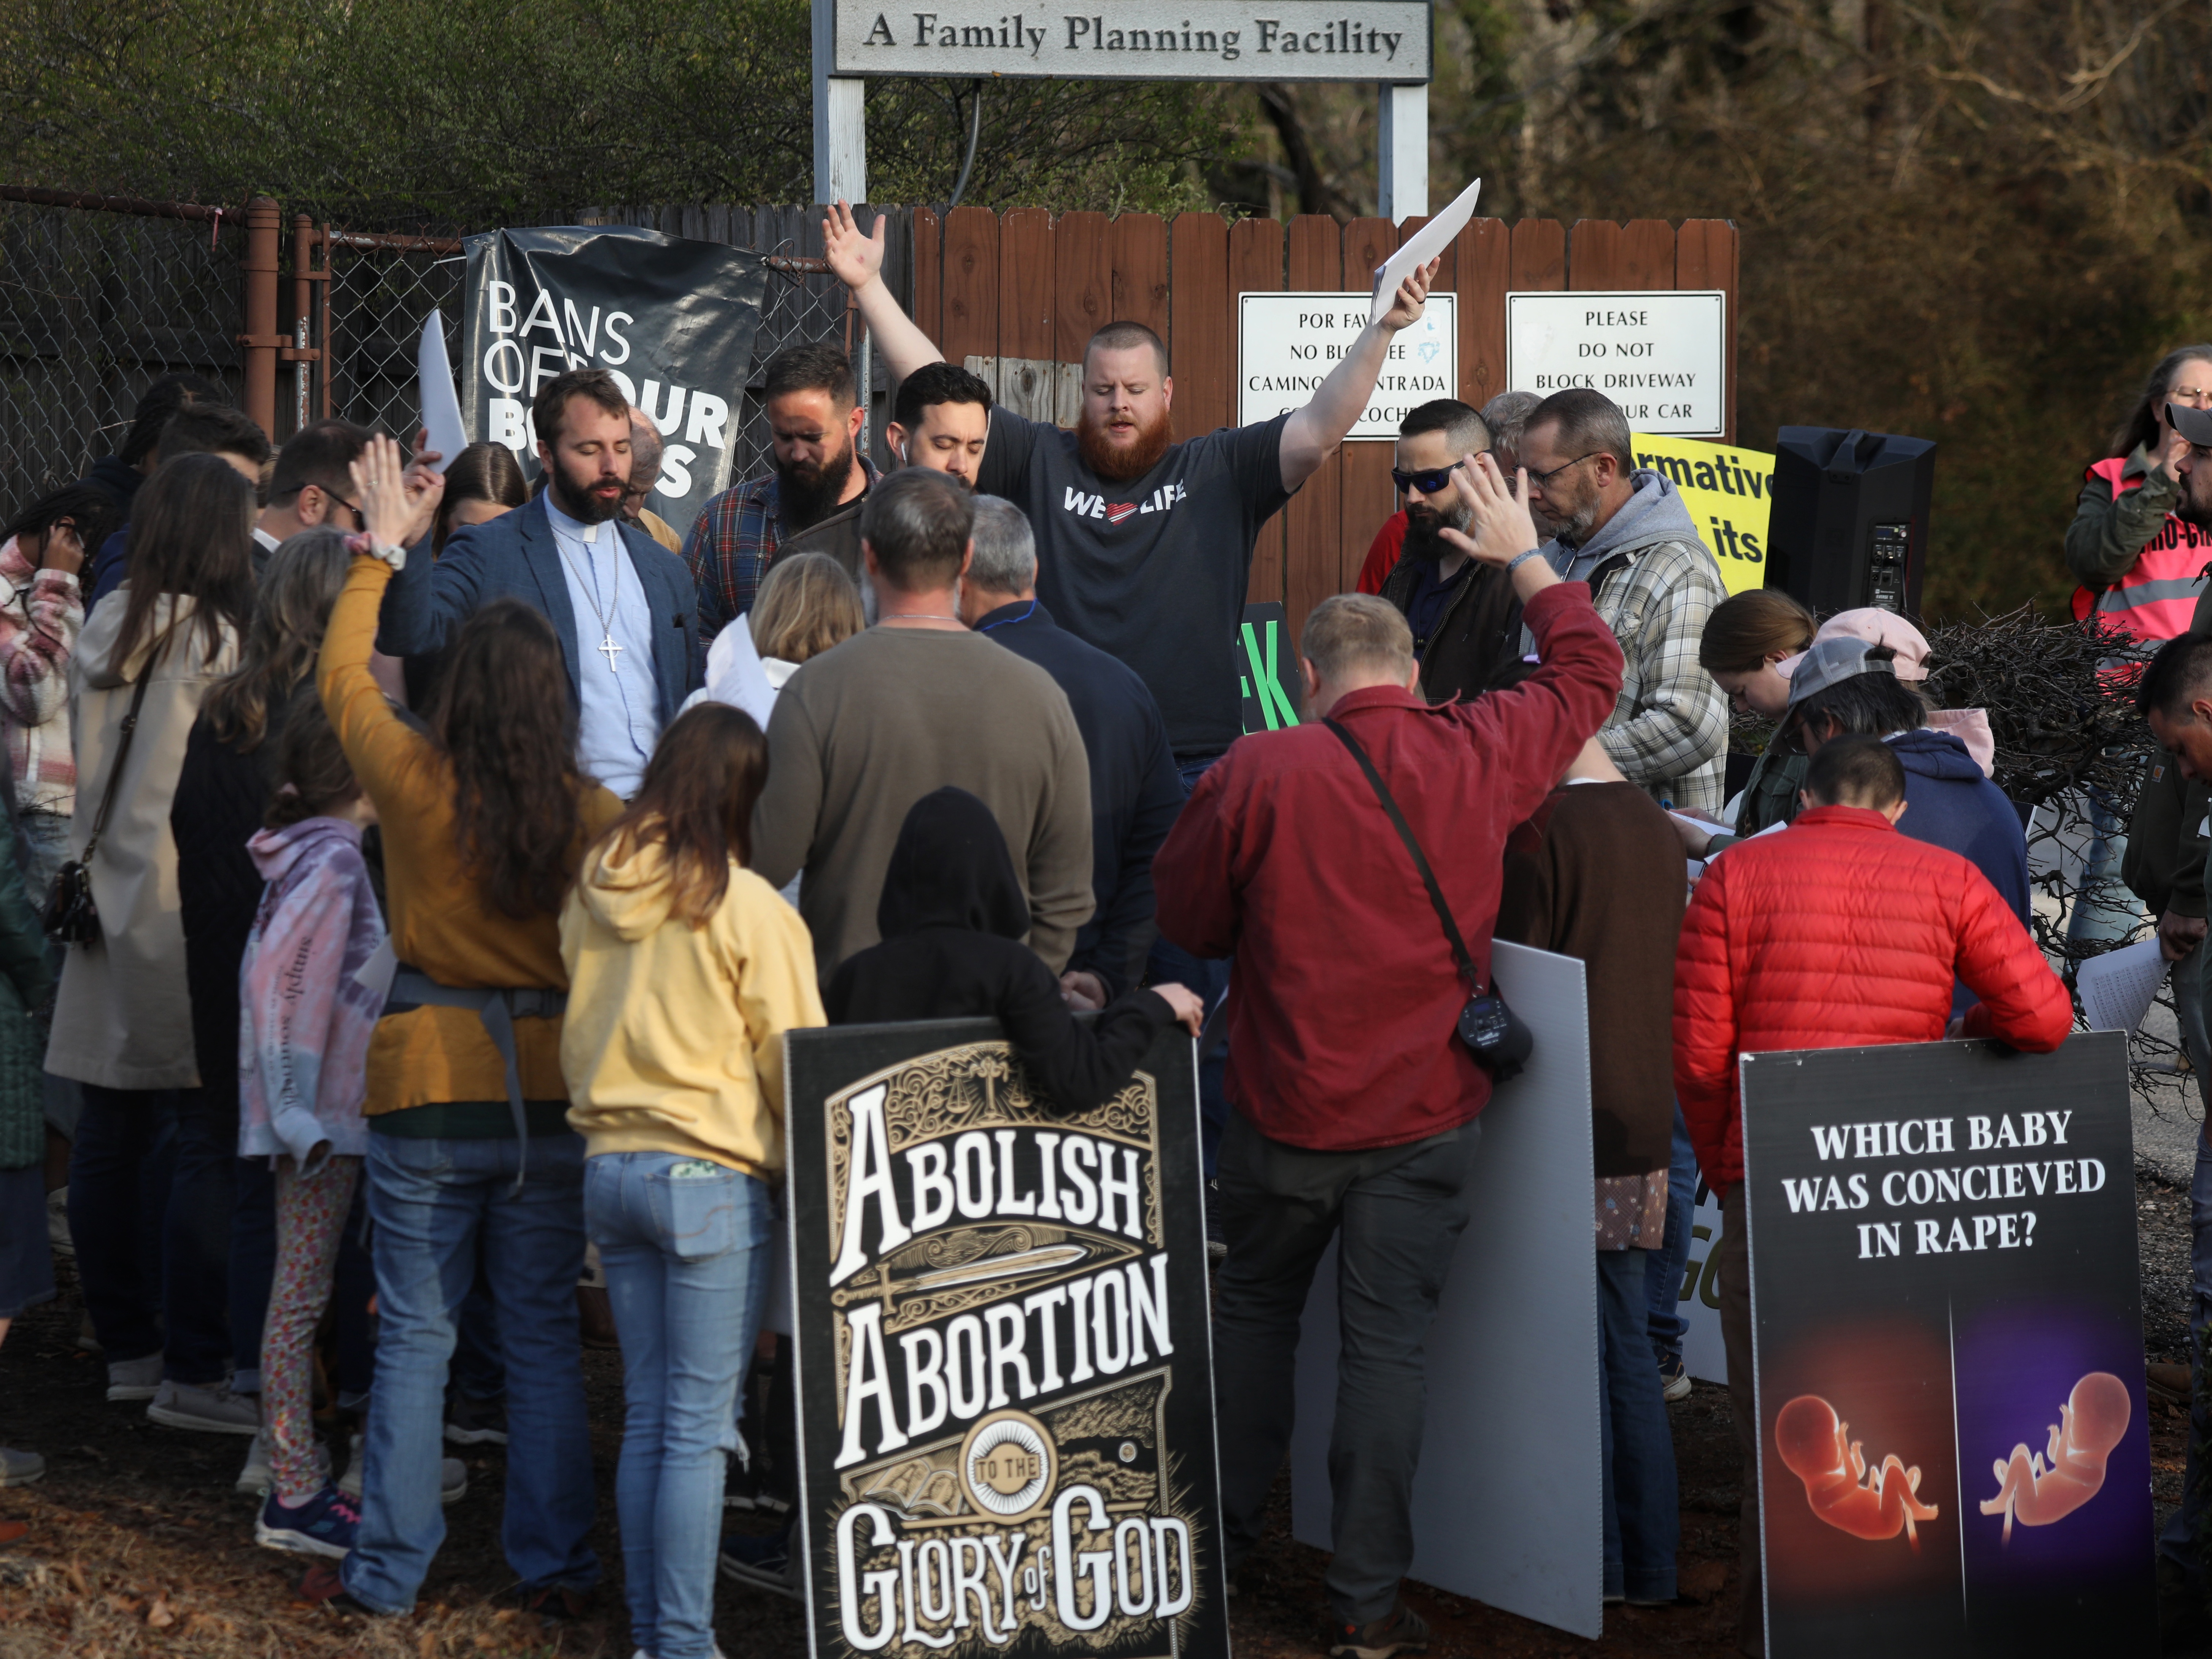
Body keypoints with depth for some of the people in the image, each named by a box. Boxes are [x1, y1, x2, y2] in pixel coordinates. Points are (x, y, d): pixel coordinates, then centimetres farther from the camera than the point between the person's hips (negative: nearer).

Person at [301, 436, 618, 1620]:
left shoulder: (413, 784, -9)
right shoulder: (594, 816, -8)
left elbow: (342, 677, 10)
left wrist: (382, 549, 21)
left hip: (428, 1085, -1)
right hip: (552, 1088, 1)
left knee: (414, 1335, 5)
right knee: (544, 1335, 10)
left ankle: (387, 1572, 10)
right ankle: (555, 1565, 14)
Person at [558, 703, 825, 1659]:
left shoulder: (590, 896, 5)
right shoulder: (745, 907, -11)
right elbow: (793, 1056, -7)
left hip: (608, 1171, 6)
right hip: (710, 1178, -6)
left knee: (646, 1419, 12)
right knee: (699, 1427, -2)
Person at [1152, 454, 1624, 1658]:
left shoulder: (1256, 774, -11)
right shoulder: (1478, 757, -4)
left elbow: (1187, 917, 0)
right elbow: (1588, 667, 14)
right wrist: (1521, 556, 27)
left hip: (1285, 1105, 0)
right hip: (1428, 1110, 1)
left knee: (1253, 1309, 20)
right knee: (1387, 1343, 2)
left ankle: (1223, 1537, 32)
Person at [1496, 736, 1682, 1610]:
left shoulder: (1542, 828, -15)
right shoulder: (1655, 827, 9)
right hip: (1643, 1123, 7)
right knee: (1628, 1348, 13)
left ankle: (1594, 1563, 4)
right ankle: (1650, 1563, 16)